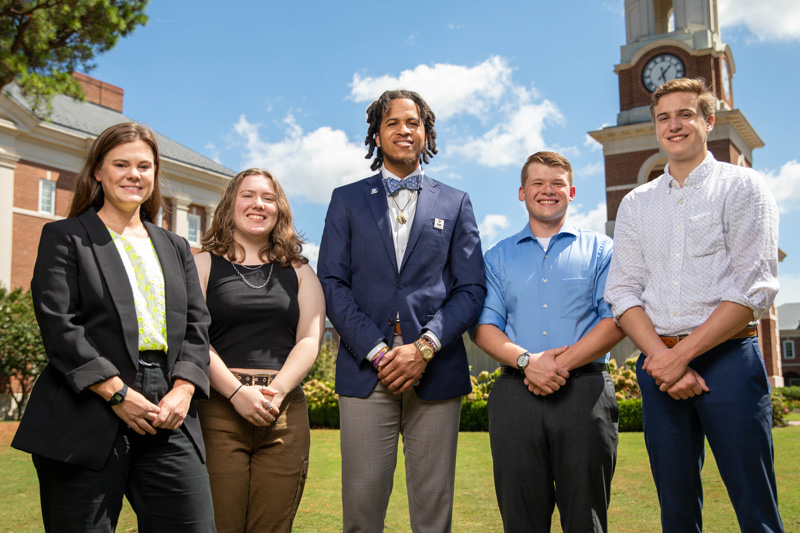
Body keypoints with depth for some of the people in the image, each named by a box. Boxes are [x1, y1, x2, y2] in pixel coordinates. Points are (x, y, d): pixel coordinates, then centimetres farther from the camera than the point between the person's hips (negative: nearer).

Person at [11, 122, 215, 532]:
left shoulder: (175, 248, 20)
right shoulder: (65, 238, 6)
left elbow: (196, 326, 13)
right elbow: (58, 326, -5)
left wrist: (182, 391, -5)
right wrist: (116, 394, -13)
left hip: (168, 419, 4)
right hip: (88, 420, -3)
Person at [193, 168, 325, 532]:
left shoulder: (298, 272, 16)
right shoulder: (203, 264, 9)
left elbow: (310, 340, 6)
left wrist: (275, 391, -10)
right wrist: (237, 392, -13)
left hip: (285, 413, 2)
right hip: (219, 409, -2)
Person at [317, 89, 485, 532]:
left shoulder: (455, 204, 14)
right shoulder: (346, 200, 13)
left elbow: (471, 287, 6)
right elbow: (332, 284, 4)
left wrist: (425, 347, -9)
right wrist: (377, 350, -8)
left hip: (436, 372, 1)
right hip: (366, 371, 0)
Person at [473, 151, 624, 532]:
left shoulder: (600, 250, 11)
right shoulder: (497, 257, 16)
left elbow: (615, 320, 0)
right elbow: (484, 326, 6)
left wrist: (562, 363, -13)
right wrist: (526, 360, -12)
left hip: (585, 391, -1)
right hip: (515, 395, 2)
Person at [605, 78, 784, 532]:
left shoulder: (743, 186, 3)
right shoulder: (636, 204, 14)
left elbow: (755, 288, -7)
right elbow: (623, 291, 7)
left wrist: (683, 352, -13)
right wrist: (660, 356, -8)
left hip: (727, 355, -3)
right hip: (659, 360, 4)